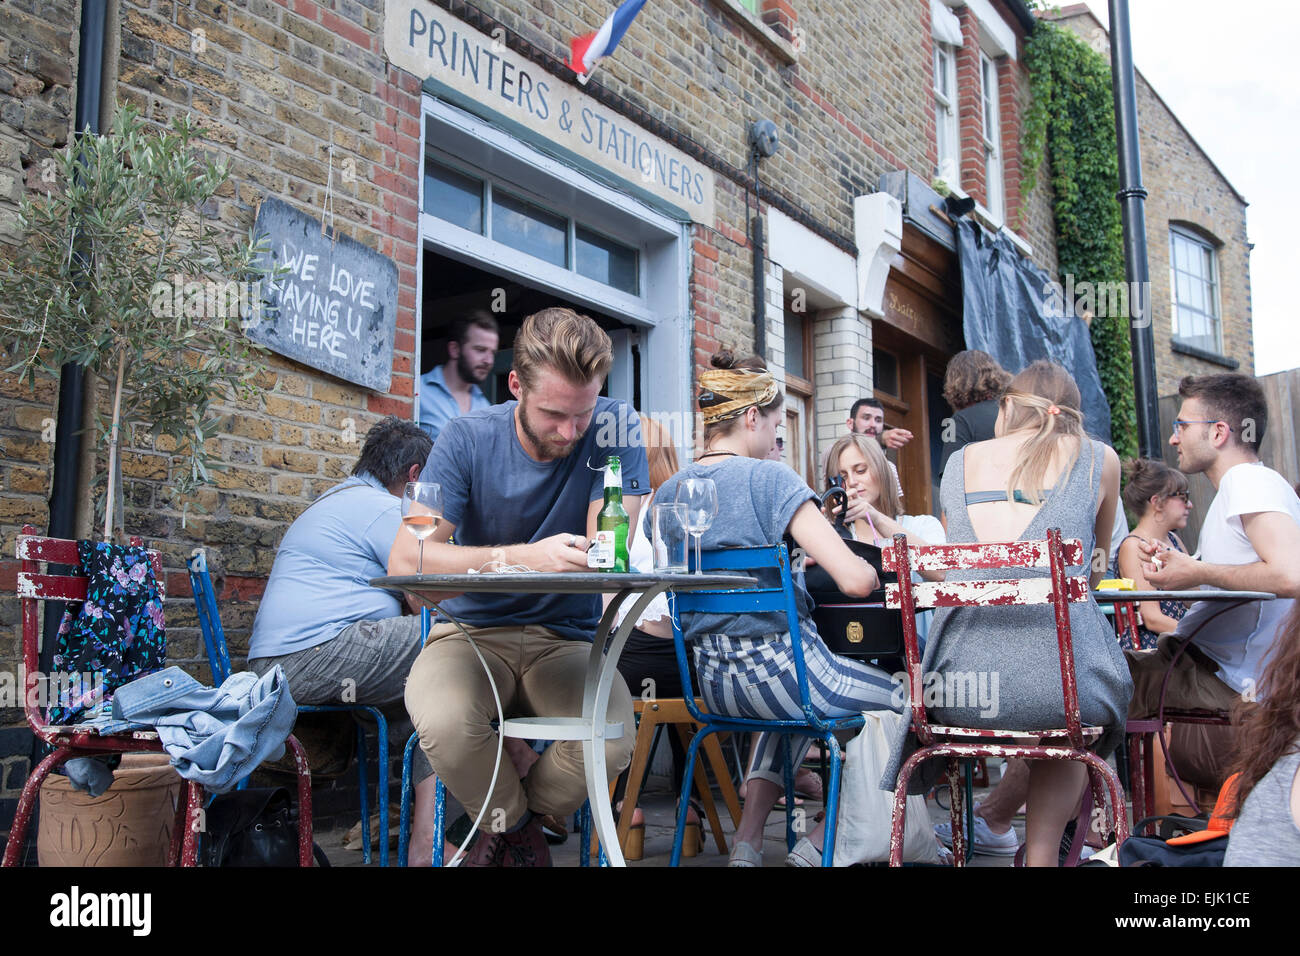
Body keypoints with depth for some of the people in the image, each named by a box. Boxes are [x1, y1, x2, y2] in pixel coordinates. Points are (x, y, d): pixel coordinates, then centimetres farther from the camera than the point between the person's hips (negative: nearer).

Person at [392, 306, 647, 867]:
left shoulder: (614, 428, -6)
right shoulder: (469, 438, -7)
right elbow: (405, 561, -18)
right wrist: (521, 557, -30)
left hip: (568, 638, 1)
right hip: (474, 631, 0)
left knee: (611, 742, -30)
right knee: (443, 722, -34)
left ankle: (509, 825, 5)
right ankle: (514, 823, 3)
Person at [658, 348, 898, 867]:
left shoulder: (669, 491, 5)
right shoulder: (770, 478, -14)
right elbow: (855, 580, -22)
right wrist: (872, 571, 3)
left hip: (712, 683, 7)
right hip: (781, 665, -7)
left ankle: (749, 833, 24)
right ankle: (821, 840, 15)